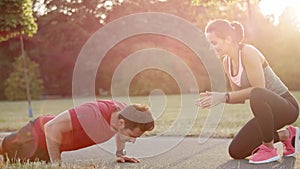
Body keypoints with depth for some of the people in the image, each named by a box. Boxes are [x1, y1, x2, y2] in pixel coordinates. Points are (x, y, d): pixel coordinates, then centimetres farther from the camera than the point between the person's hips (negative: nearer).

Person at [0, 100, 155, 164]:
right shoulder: (93, 114, -44)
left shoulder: (122, 111, -19)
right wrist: (56, 163, -33)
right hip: (37, 134, -8)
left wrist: (120, 153, 0)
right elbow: (52, 128, -40)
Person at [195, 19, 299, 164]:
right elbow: (240, 97, 8)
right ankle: (286, 135, 17)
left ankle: (269, 149, -21)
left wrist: (224, 96, -28)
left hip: (286, 107, -9)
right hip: (267, 110, 9)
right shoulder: (227, 62, 3)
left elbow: (258, 89, -27)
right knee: (236, 152, 3)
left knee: (257, 96, -42)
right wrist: (214, 97, -9)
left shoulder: (248, 52, -22)